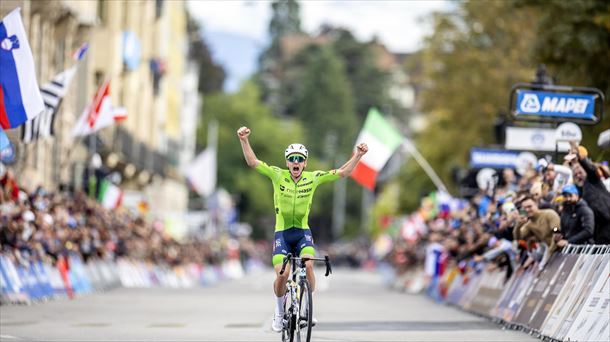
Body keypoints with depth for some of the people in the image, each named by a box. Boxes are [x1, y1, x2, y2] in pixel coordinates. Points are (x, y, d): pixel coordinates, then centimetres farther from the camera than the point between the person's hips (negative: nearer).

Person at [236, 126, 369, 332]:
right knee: (282, 275, -17)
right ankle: (279, 312, 11)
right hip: (282, 232, -1)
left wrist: (358, 155, -16)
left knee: (308, 265, -25)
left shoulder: (313, 178, -4)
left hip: (303, 232, 1)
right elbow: (252, 163, -15)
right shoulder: (278, 175, -8)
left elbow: (342, 172, -5)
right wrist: (244, 140, -28)